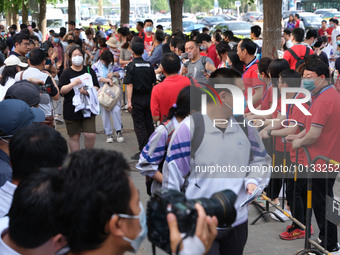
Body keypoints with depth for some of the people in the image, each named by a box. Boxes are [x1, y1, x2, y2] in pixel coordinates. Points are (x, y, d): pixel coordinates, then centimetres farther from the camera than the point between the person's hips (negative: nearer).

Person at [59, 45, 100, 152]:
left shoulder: (89, 71, 9)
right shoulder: (66, 73, 2)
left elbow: (96, 87, 6)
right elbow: (61, 90, -6)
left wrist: (88, 91, -14)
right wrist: (73, 84, -22)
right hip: (71, 110, -1)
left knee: (90, 135, -8)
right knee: (74, 137, 5)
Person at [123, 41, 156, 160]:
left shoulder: (131, 66, -10)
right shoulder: (149, 65, 2)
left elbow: (129, 85, -15)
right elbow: (153, 82, 8)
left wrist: (129, 101, -16)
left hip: (137, 98, -4)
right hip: (149, 97, 4)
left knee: (139, 125, 0)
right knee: (149, 124, 14)